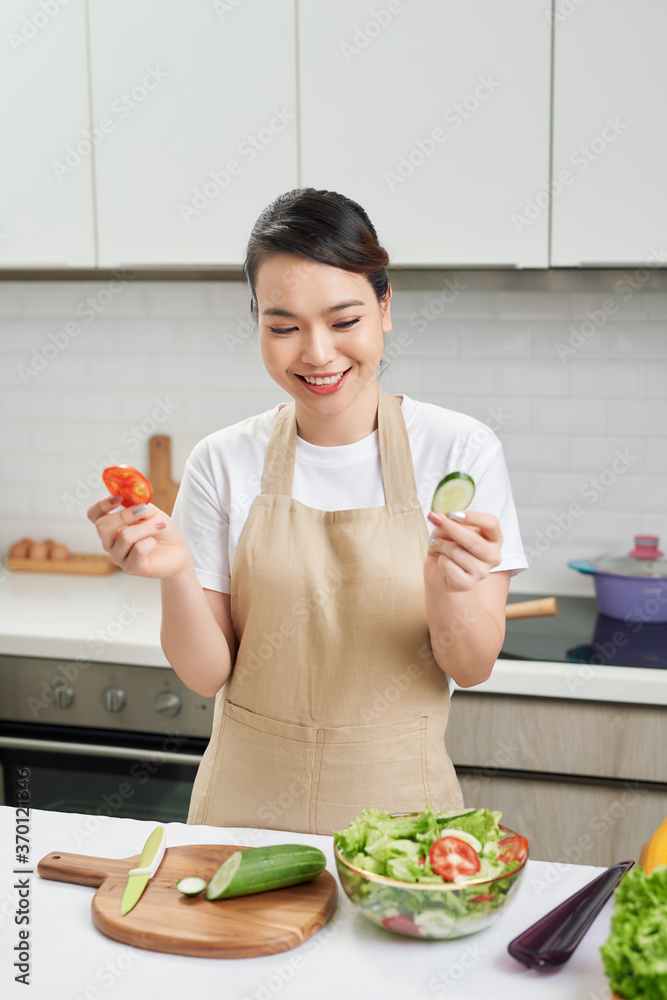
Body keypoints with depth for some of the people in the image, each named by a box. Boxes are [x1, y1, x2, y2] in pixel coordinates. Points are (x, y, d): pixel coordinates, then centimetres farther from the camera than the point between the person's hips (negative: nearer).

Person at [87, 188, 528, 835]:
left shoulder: (461, 450, -9)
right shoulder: (224, 463, -6)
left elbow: (472, 669, -7)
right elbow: (207, 674, -4)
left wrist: (450, 587, -27)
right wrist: (175, 575, -22)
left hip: (398, 804, -1)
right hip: (248, 801, 1)